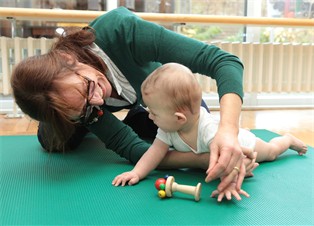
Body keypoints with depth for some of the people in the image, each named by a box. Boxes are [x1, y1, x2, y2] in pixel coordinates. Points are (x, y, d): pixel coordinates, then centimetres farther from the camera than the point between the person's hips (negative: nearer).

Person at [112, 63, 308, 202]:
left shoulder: (208, 129, -52)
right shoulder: (168, 129, -31)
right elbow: (156, 151, -28)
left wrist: (230, 184, -73)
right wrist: (136, 173, -40)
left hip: (239, 143, -4)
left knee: (270, 152, 23)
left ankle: (289, 139, 50)